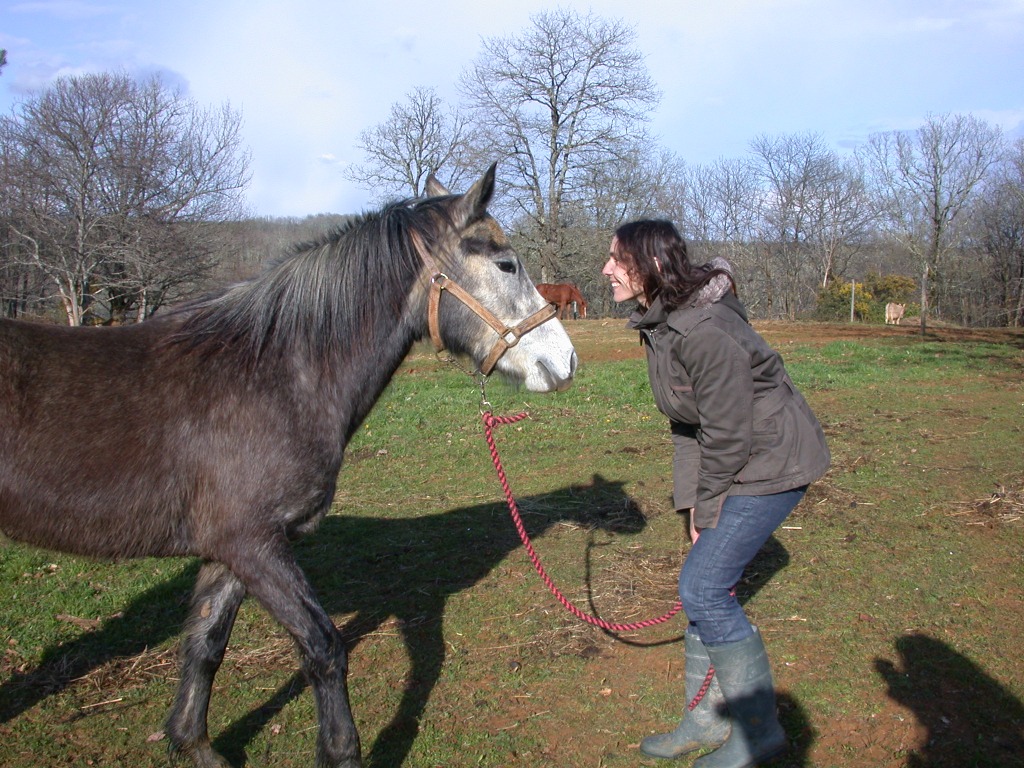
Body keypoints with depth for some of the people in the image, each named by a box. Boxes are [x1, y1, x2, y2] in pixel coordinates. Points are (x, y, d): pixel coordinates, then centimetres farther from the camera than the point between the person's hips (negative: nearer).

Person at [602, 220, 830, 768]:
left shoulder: (704, 330, -28)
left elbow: (728, 434, -23)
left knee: (704, 587, -8)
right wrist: (691, 502, 3)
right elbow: (685, 423, 7)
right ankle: (706, 718, 27)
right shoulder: (657, 323, 3)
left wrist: (708, 511, -11)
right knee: (703, 584, 12)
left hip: (772, 462, -9)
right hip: (735, 462, 9)